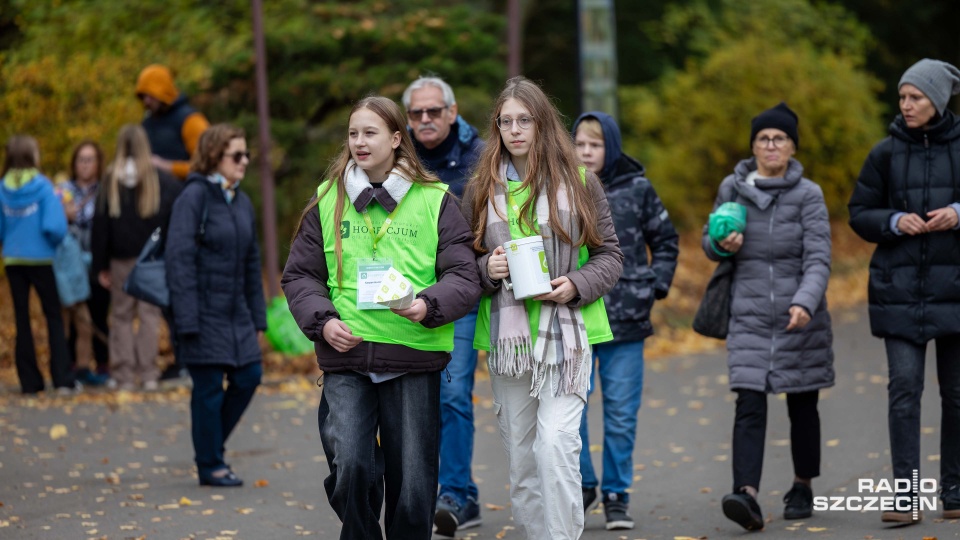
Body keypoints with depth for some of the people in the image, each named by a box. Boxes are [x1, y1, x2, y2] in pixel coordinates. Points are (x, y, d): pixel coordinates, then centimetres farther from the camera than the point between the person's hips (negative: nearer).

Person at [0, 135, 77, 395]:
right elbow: (55, 226, -20)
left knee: (22, 319, 11)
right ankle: (62, 380, -1)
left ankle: (29, 381, 11)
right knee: (54, 317, 6)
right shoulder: (42, 186, -14)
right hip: (41, 259, -3)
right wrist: (57, 241, 0)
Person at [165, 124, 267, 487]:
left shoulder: (242, 202, 12)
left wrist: (258, 318, 14)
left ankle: (211, 441, 26)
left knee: (249, 376, 6)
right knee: (209, 387, 0)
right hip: (205, 313, -7)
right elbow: (179, 258, -16)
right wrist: (187, 321, -20)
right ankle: (210, 465, 12)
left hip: (236, 313, 7)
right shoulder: (194, 197, -11)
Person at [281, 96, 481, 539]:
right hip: (345, 358, 1)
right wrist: (322, 321, -4)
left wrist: (429, 305, -18)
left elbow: (464, 277, 1)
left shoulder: (434, 201, 4)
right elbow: (299, 275, 13)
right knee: (350, 468, -14)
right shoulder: (328, 199, 9)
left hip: (414, 357, -1)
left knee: (413, 482, 2)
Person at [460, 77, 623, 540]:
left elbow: (609, 254, 6)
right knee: (521, 458, 7)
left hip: (566, 335, -3)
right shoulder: (482, 189, 8)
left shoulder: (579, 183, 3)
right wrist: (487, 269, -9)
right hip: (507, 339, 3)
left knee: (556, 443, -17)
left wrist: (577, 285, -11)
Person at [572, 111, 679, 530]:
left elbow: (666, 240, 11)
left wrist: (656, 285, 1)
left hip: (625, 320, 0)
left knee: (621, 413, 5)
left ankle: (616, 495, 16)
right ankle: (582, 485, 14)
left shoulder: (637, 190, 2)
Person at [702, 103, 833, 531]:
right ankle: (746, 496, -25)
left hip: (800, 318, -1)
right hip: (750, 316, 1)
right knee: (749, 405, -13)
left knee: (802, 405, 11)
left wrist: (805, 303, -30)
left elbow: (818, 259, -13)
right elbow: (709, 241, 16)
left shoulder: (807, 195, -5)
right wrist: (721, 244, -8)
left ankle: (802, 488, 29)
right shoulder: (732, 188, 4)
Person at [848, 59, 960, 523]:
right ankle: (904, 496, -8)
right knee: (904, 386, -7)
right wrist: (895, 222, -10)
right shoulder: (886, 154, 5)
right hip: (901, 287, 0)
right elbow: (859, 213, 8)